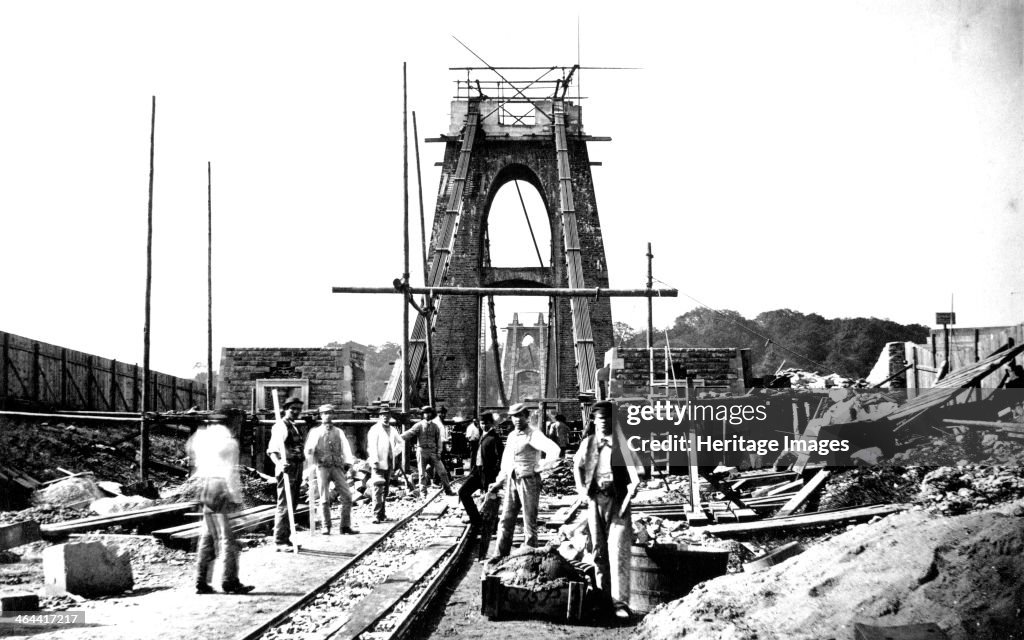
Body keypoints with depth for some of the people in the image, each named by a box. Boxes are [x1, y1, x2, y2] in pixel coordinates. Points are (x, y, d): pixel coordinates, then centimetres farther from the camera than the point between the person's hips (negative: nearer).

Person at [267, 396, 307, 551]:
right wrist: (279, 463, -33)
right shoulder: (280, 426, -10)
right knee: (284, 506, -9)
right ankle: (280, 541, -7)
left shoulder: (298, 427, 16)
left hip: (297, 470, 9)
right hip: (287, 469, -9)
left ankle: (286, 538, 21)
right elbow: (272, 450, -18)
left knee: (292, 505, 13)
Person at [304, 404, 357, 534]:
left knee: (347, 496, -6)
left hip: (337, 467, 2)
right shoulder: (315, 432, 12)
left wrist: (348, 463, -9)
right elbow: (309, 449, 5)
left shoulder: (338, 432, 17)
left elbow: (345, 448, 6)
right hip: (322, 467, -2)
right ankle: (326, 527, 6)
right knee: (324, 499, -3)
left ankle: (345, 526, 0)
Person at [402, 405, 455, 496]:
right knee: (422, 474, 2)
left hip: (433, 452, 2)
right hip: (422, 451, -2)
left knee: (442, 471, -1)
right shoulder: (419, 425, 0)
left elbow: (439, 440, 9)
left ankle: (448, 490, 7)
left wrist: (439, 452, -1)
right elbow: (410, 433, -10)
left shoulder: (435, 426, 8)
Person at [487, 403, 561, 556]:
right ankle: (500, 557, 14)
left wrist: (540, 467, -18)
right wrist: (499, 482, 20)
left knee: (529, 522, 0)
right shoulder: (511, 436, 13)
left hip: (528, 480, -7)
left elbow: (553, 450, -25)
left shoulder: (533, 435, -11)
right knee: (506, 520, 8)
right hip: (512, 481, 7)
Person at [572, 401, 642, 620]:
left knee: (618, 551, -10)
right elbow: (577, 466, 23)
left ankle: (620, 602, -10)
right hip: (595, 499, 4)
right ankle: (603, 597, 19)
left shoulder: (623, 443, -1)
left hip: (617, 499, -4)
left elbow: (636, 470, -3)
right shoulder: (588, 443, 10)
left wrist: (632, 486, -17)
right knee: (598, 550, 8)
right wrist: (581, 489, 12)